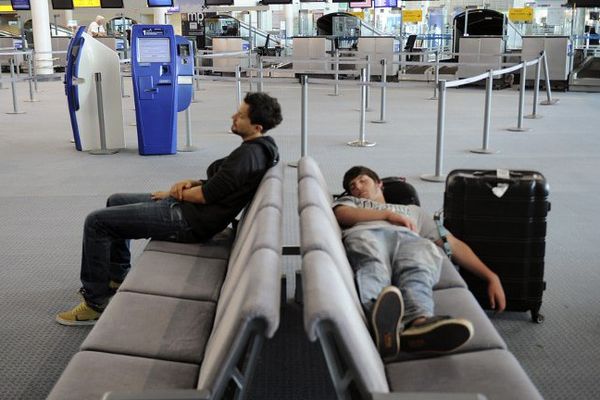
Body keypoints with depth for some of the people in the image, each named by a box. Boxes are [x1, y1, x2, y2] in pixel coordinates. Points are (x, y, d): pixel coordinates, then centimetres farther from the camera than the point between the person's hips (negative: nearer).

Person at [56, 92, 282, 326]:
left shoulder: (249, 154, -22)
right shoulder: (259, 146, 9)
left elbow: (206, 195, -22)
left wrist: (174, 193, -3)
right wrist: (191, 183, 1)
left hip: (189, 220, -11)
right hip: (186, 208, 11)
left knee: (96, 222, -8)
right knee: (116, 201, 26)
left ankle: (95, 302, 1)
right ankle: (116, 276, 32)